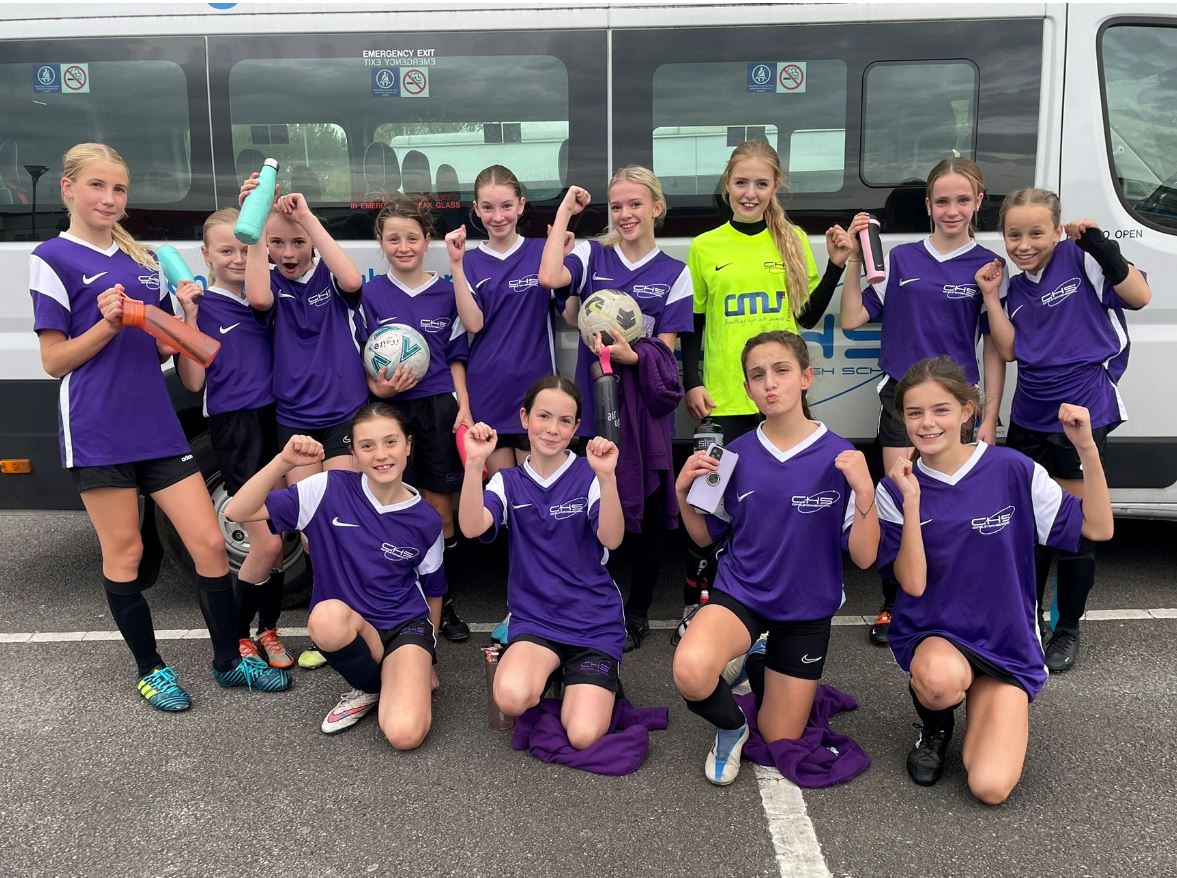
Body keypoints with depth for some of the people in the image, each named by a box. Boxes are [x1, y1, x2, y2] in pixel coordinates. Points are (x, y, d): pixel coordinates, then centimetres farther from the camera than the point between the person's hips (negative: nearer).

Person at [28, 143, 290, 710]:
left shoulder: (144, 260, 16)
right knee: (124, 553, 6)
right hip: (98, 432, -5)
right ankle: (150, 669, 23)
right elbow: (54, 361, -5)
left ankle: (228, 661, 16)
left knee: (209, 542, 2)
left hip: (157, 425, 5)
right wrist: (107, 325, -19)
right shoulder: (53, 259, -2)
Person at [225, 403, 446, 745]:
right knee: (328, 616, -38)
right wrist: (284, 461, -27)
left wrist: (426, 659, 15)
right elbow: (238, 512, -14)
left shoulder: (426, 520, -4)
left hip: (406, 626, -1)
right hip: (347, 626, 2)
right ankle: (368, 688, -4)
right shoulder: (330, 490, -9)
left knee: (405, 734, -28)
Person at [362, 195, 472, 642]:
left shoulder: (446, 292, 5)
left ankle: (440, 599, 21)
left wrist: (464, 408, -2)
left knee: (440, 509, 6)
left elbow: (457, 357, 8)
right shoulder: (372, 293, 3)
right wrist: (379, 387, -14)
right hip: (392, 408, 0)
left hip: (440, 406, 1)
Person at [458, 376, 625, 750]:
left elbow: (611, 539, -19)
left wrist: (607, 476, -34)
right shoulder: (508, 482, 4)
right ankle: (541, 676, 5)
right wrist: (474, 463, -29)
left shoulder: (588, 476, -2)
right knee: (511, 698, -31)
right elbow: (472, 527, -15)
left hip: (594, 623, -1)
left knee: (583, 736, -18)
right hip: (534, 619, 1)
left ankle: (594, 685, 15)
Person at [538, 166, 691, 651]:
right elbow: (549, 278, -18)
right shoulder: (592, 256, 4)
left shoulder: (674, 273, 4)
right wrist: (564, 213, -9)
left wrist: (632, 356, -23)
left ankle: (638, 612, 25)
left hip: (646, 405, 1)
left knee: (649, 510, 8)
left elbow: (665, 349, -2)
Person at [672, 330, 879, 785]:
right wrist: (683, 491, -14)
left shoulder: (839, 457, -15)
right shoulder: (735, 456, -8)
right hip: (740, 593, 0)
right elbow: (706, 536, 5)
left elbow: (864, 556, -15)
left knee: (780, 739, 12)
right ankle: (731, 726, 2)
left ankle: (759, 664, 42)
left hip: (806, 610, 0)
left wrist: (865, 490, -31)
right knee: (691, 671, -33)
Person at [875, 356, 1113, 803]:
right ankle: (934, 725, 0)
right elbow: (913, 583, -13)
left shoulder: (1011, 470, -8)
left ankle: (984, 704, 17)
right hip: (931, 634, 0)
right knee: (942, 678, -39)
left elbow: (1098, 528, -8)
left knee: (991, 788, -17)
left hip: (1005, 643, 0)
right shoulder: (896, 488, -6)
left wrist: (1087, 449, -20)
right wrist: (912, 502, -23)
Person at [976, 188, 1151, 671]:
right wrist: (991, 295, -4)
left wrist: (1101, 246, -22)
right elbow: (1009, 350, 1)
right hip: (1030, 415, 6)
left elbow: (1139, 297, -13)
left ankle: (1068, 629, 20)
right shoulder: (1015, 289, 8)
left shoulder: (1080, 259, -8)